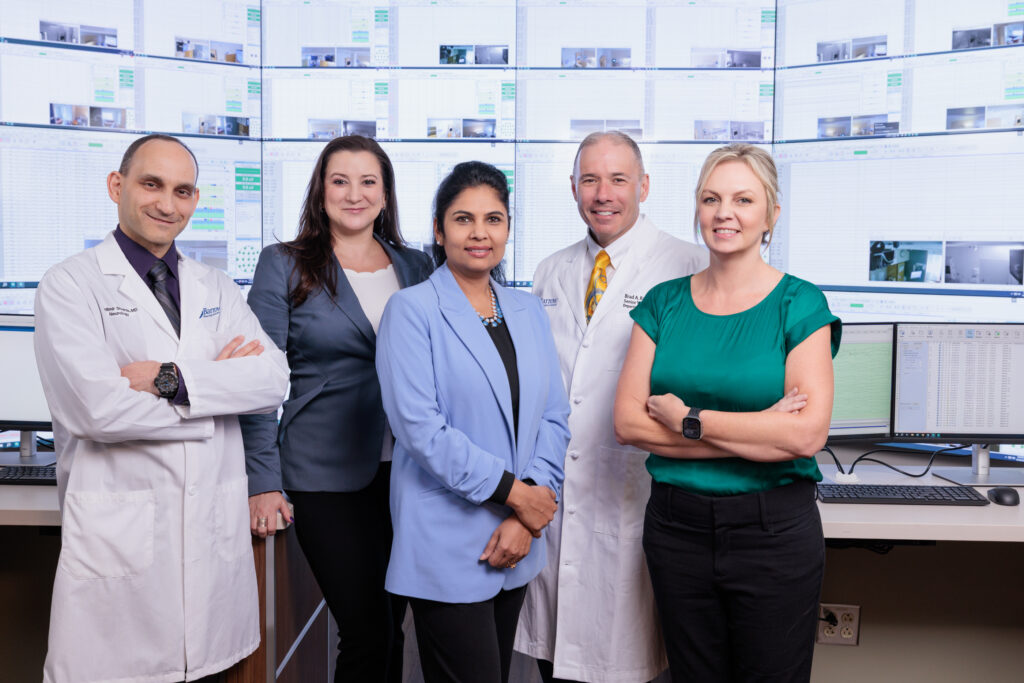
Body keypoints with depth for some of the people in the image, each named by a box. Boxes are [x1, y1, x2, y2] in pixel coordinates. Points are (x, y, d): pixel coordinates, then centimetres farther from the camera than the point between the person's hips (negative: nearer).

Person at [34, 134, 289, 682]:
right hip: (117, 531, -3)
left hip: (217, 530, 4)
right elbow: (96, 408, -15)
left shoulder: (217, 289, 13)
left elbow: (274, 380, -2)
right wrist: (219, 380, -6)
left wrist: (172, 380, -14)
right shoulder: (70, 283, -1)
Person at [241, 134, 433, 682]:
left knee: (393, 624, 12)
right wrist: (263, 481, -8)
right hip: (327, 474, -3)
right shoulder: (284, 266, -1)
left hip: (405, 471, 4)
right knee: (366, 632, -4)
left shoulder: (416, 266, 9)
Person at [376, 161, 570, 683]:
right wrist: (513, 491, -14)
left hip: (515, 544, 6)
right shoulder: (412, 310, -7)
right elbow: (419, 427, -15)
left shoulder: (528, 311, 10)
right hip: (447, 545, -5)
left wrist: (526, 518, -6)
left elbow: (554, 417, 6)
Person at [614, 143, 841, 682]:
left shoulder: (799, 304, -6)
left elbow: (807, 433, -17)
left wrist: (687, 419, -14)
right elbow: (628, 421, -7)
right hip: (675, 525, 3)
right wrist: (756, 435, -14)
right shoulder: (664, 303, 3)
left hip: (773, 530, -3)